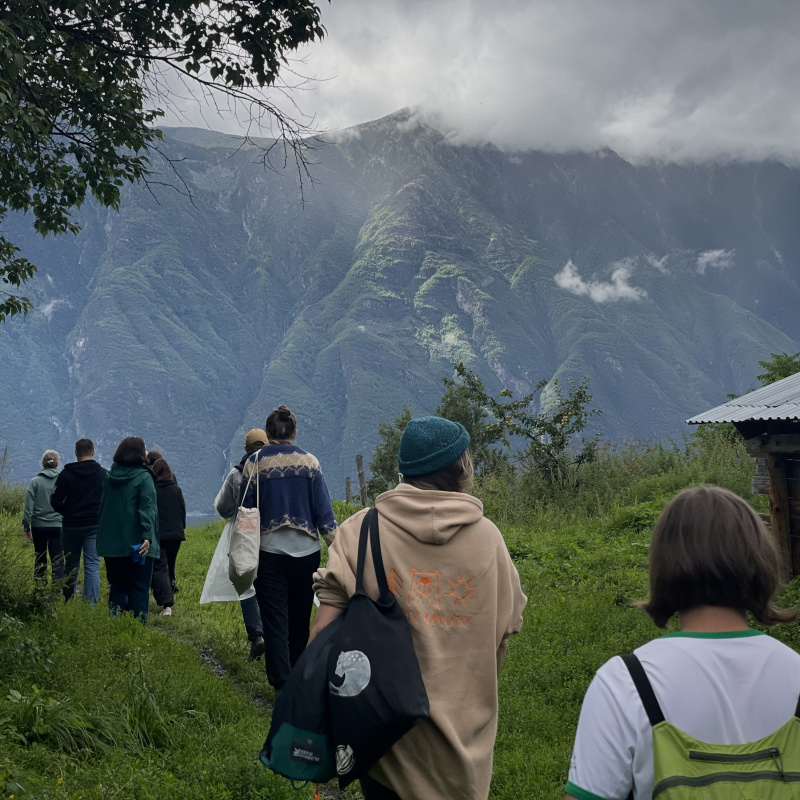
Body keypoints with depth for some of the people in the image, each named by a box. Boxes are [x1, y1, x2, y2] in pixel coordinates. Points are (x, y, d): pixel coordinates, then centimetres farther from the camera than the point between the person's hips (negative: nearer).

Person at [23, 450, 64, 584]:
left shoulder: (35, 482, -3)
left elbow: (28, 507, -4)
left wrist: (26, 527, 2)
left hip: (39, 526, 1)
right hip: (58, 526, -1)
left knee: (40, 559, 14)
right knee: (57, 560, 0)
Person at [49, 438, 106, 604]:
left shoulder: (66, 473, -4)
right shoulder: (104, 474, -3)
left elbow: (55, 501, -5)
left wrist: (67, 513, 13)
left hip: (71, 526, 1)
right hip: (95, 526, -1)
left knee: (70, 565, 15)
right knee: (92, 566, -3)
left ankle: (68, 603, 25)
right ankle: (91, 604, -11)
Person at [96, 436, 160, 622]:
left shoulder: (109, 476, 9)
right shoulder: (143, 477, -8)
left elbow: (102, 507, 16)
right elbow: (148, 509, -18)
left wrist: (103, 536, 22)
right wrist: (147, 537, -25)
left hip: (111, 543, 5)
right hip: (136, 544, -5)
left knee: (117, 586, 13)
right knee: (138, 588, 0)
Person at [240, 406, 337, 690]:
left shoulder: (254, 463, -2)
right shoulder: (310, 462, 0)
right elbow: (324, 510, -2)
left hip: (269, 552, -2)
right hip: (306, 551, 2)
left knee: (275, 621, 1)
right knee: (300, 619, 15)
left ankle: (282, 683, -8)